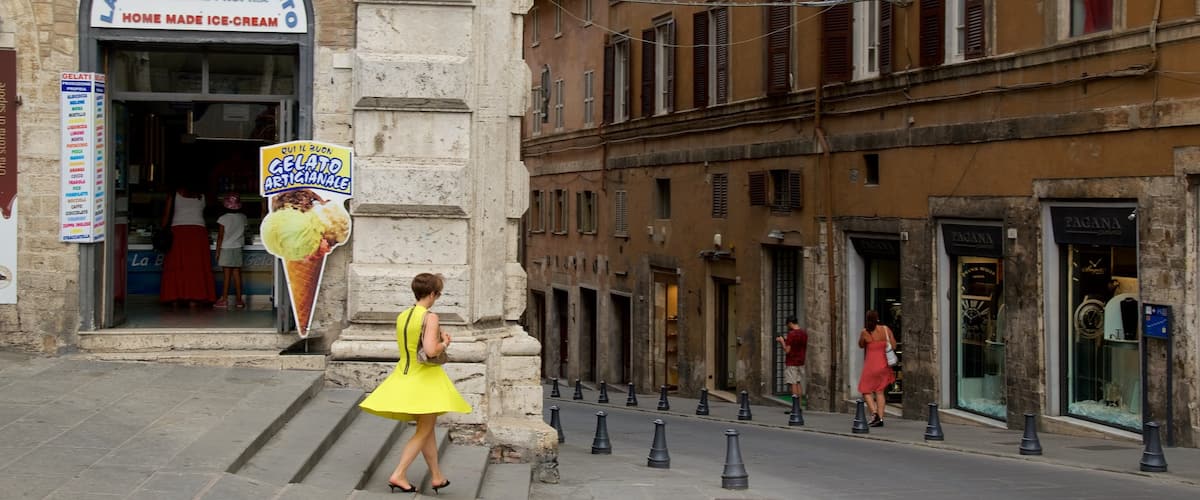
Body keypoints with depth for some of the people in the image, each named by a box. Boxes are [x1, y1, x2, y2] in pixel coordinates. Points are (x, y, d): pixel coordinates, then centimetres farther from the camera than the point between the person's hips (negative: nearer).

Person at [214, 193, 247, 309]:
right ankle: (239, 299, 4)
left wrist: (217, 251, -2)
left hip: (226, 249, -3)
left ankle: (224, 299, -1)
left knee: (226, 274, -3)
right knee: (237, 274, 5)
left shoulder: (223, 219, -10)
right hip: (238, 248, 3)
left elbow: (220, 237, -8)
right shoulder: (243, 218, 1)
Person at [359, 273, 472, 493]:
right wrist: (444, 343, -9)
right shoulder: (430, 318, -17)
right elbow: (431, 350, -29)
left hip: (404, 376, 8)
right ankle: (399, 474, -5)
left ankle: (437, 476, 24)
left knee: (427, 428, 17)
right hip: (425, 378, -8)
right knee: (423, 432, 3)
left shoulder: (401, 317, 7)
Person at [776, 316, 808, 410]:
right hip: (801, 362, 8)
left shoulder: (791, 334, -17)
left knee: (794, 384, -6)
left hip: (791, 363, -8)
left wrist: (782, 341, -3)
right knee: (799, 383, 10)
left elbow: (787, 351, -17)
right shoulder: (805, 333, 8)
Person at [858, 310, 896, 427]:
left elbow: (861, 345, 8)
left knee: (866, 391, 8)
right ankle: (880, 418, 7)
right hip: (884, 364, 4)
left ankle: (874, 413, -13)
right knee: (879, 391, 13)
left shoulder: (865, 332, -10)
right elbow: (894, 346, 1)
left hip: (871, 365, -4)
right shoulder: (885, 329, -2)